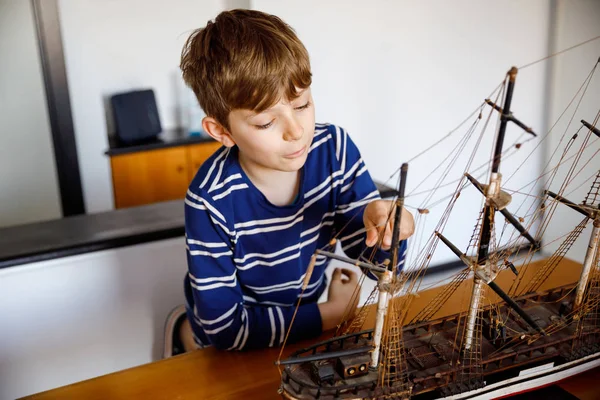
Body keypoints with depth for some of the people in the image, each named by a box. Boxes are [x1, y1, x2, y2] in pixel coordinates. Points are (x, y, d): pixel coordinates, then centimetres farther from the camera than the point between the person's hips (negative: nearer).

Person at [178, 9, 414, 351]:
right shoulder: (212, 201, -28)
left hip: (309, 315, 4)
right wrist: (331, 313, -16)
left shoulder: (335, 149, -18)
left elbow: (381, 265, -11)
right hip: (239, 347, -3)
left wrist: (380, 222, -34)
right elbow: (224, 327, -21)